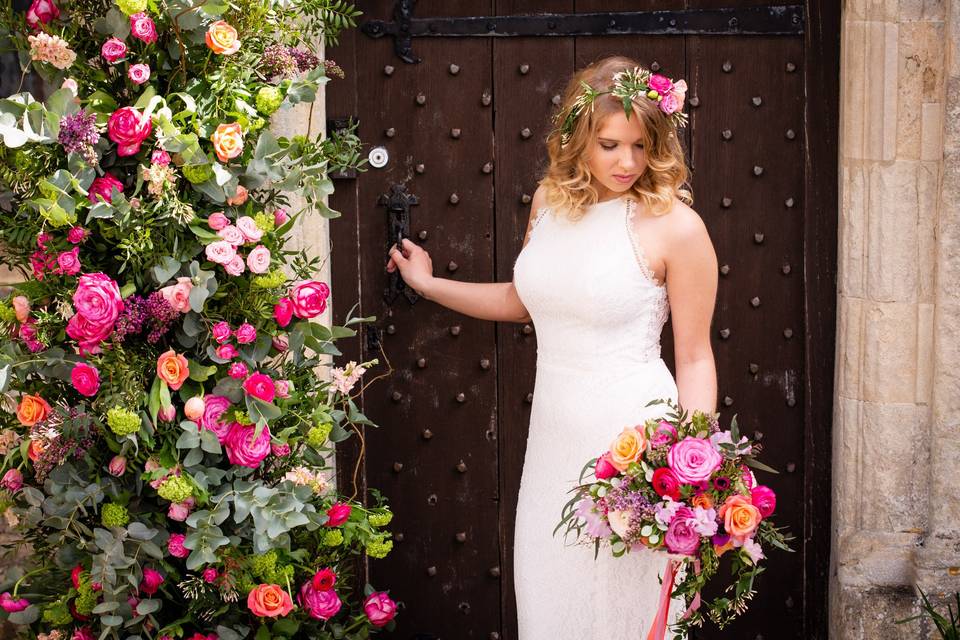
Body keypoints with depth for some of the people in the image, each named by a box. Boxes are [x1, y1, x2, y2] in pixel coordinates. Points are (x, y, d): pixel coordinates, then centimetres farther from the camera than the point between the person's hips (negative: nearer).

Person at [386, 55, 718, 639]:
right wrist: (430, 285, 25)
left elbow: (695, 358, -8)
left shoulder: (674, 225, -12)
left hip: (632, 439, -6)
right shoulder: (551, 199, 5)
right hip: (555, 437, 6)